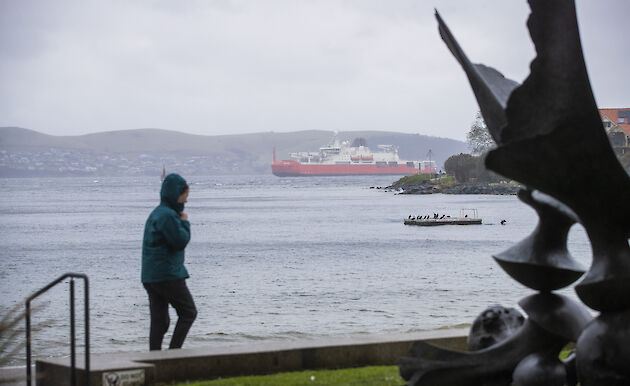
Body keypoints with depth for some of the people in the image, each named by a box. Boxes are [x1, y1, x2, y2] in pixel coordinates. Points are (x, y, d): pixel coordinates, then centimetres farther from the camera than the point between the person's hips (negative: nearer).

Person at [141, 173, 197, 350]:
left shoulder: (156, 213, 18)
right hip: (168, 275, -9)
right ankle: (173, 351, -5)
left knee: (159, 321, 8)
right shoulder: (168, 215, -15)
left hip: (150, 277, 9)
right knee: (188, 312, 2)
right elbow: (180, 241, -15)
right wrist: (185, 223, -3)